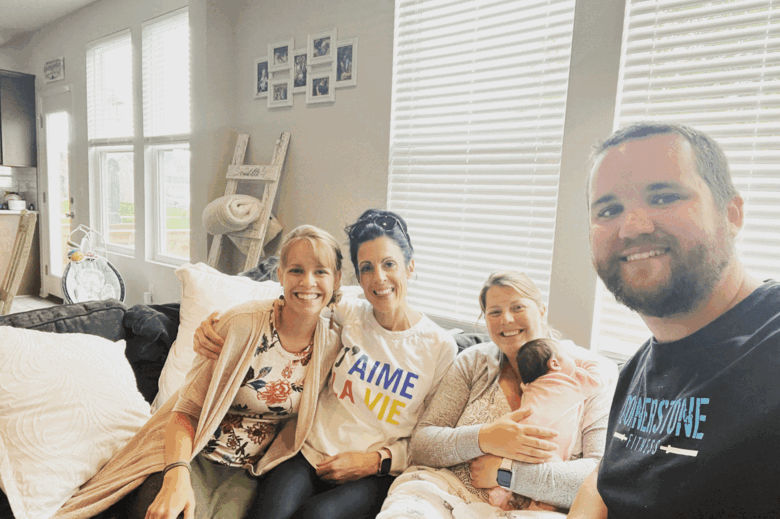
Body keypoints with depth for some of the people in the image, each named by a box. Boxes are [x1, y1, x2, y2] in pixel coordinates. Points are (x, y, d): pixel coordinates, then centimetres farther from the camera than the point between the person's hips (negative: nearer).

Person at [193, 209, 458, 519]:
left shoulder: (441, 347, -2)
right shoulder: (346, 316, 1)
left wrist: (377, 460, -10)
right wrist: (214, 327, -4)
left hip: (376, 474, -1)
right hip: (311, 455, 1)